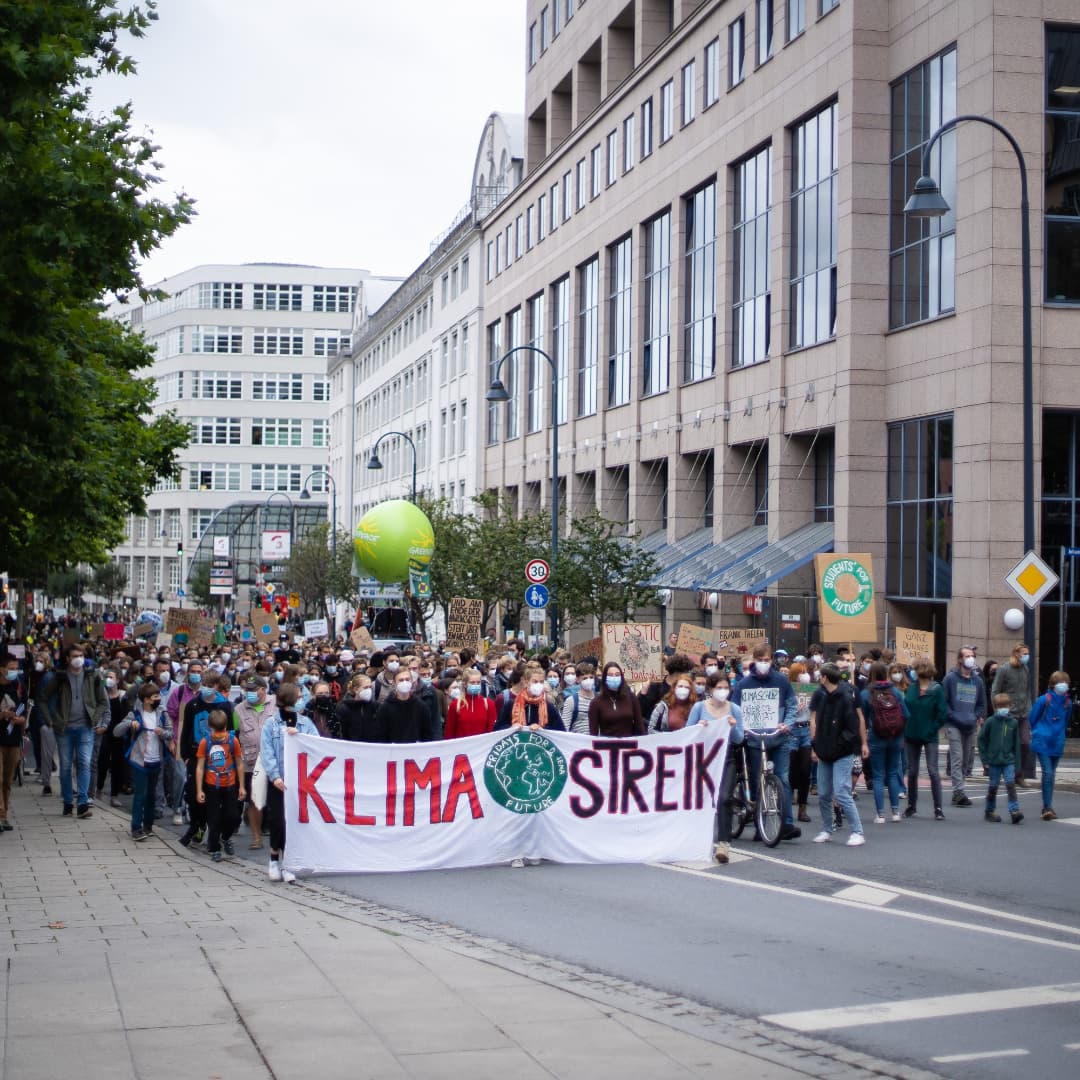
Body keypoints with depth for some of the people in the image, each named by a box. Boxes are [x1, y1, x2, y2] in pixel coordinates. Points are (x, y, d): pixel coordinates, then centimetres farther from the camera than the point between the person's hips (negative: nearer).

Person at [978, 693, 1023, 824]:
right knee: (993, 786, 8)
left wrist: (1017, 763, 7)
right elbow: (982, 740, 0)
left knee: (1011, 784, -12)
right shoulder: (990, 722, -4)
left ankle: (1014, 811, -14)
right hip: (993, 761, -1)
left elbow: (1016, 744, 9)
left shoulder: (1013, 723, 3)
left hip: (1009, 761, 1)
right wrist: (985, 760, -3)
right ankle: (990, 811, 22)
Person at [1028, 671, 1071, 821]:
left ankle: (1047, 807, 17)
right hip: (1042, 741, -4)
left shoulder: (1068, 702, 4)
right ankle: (1047, 807, -10)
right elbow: (1032, 718, 2)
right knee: (1048, 773, -12)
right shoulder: (1044, 700, -9)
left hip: (1057, 743, 5)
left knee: (1051, 774, 10)